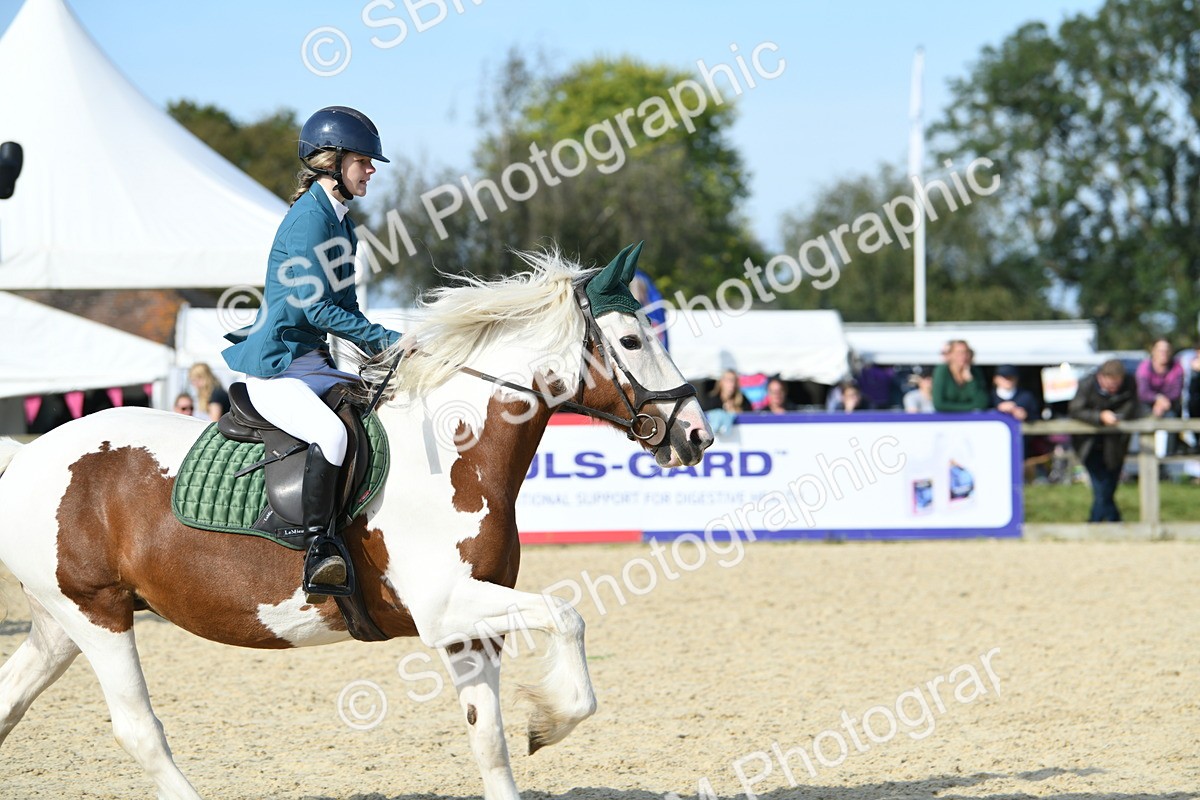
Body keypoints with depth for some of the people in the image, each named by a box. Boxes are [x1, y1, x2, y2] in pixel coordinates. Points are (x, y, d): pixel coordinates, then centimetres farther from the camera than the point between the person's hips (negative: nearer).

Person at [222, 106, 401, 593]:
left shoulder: (340, 220, 15)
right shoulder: (309, 218, -14)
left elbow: (343, 306, 18)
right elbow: (314, 307, -21)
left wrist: (382, 349, 2)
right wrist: (384, 339, -18)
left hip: (314, 364, 10)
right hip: (275, 370, -10)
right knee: (332, 432, -33)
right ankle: (317, 552, -29)